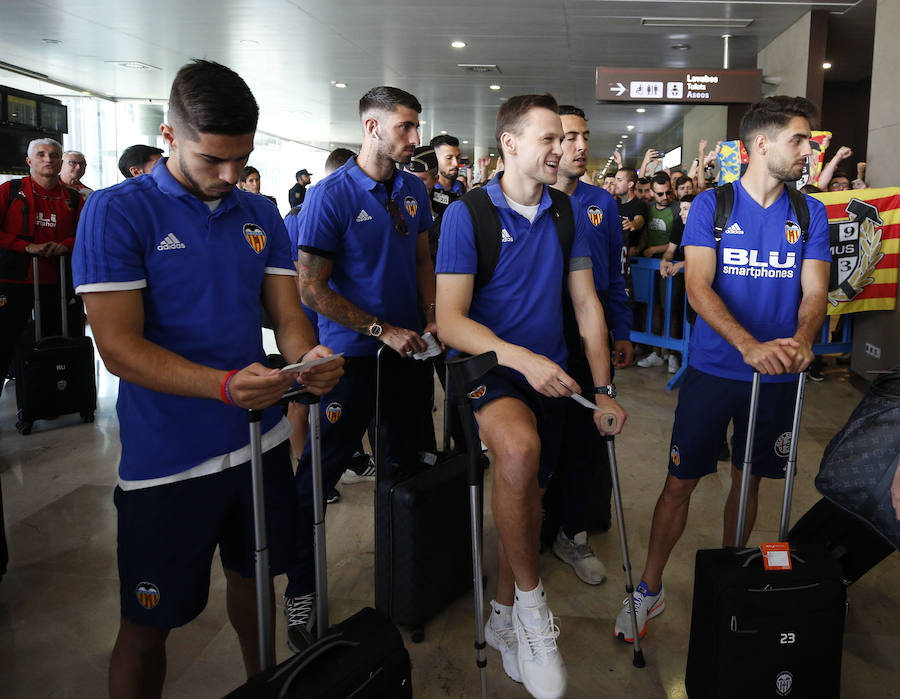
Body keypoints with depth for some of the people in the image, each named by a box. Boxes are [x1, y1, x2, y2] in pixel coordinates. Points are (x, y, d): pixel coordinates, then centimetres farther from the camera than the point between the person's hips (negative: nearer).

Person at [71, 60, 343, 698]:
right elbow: (119, 347, -17)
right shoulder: (117, 212, -11)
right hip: (167, 460, -5)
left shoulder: (261, 215, 5)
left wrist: (308, 357, -19)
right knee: (147, 624, 7)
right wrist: (224, 385, -31)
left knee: (254, 574, 24)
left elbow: (287, 314, 5)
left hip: (261, 440, 5)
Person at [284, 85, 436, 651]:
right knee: (320, 472, 1)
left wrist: (431, 318, 1)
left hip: (410, 349, 6)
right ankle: (300, 593, 18)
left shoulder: (414, 190, 5)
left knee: (410, 460, 16)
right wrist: (383, 331, -17)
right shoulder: (331, 195, -14)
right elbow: (311, 289, -15)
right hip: (352, 354, -6)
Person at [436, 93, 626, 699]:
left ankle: (505, 615, 35)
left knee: (528, 493, 12)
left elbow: (587, 303, 7)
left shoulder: (568, 213, 4)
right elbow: (450, 319, -16)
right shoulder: (466, 214, -10)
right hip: (489, 365, -5)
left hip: (550, 372, 5)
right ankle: (531, 599, -11)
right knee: (519, 449, -34)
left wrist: (603, 389, 2)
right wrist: (521, 358, -29)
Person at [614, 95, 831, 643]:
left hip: (777, 376, 3)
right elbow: (699, 285, -14)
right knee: (680, 481, 2)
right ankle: (650, 589, 17)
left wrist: (802, 339, -25)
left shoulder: (810, 214, 5)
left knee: (748, 481, 15)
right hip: (713, 369, -3)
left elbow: (815, 290, -2)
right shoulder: (711, 205, -3)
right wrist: (750, 345, -29)